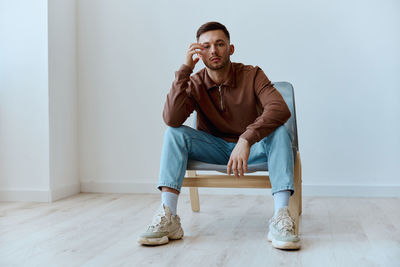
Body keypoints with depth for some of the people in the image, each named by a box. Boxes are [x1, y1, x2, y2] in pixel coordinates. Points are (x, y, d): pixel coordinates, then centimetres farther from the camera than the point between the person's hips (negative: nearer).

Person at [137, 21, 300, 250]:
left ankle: (281, 218, -41)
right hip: (214, 149, 2)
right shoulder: (194, 84, -6)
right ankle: (168, 218, -32)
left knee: (279, 132, -31)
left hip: (252, 148, -1)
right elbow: (172, 119, -25)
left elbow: (281, 109, -29)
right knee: (174, 133, -22)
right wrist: (185, 69, -26)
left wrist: (246, 139, -43)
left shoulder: (252, 75, -12)